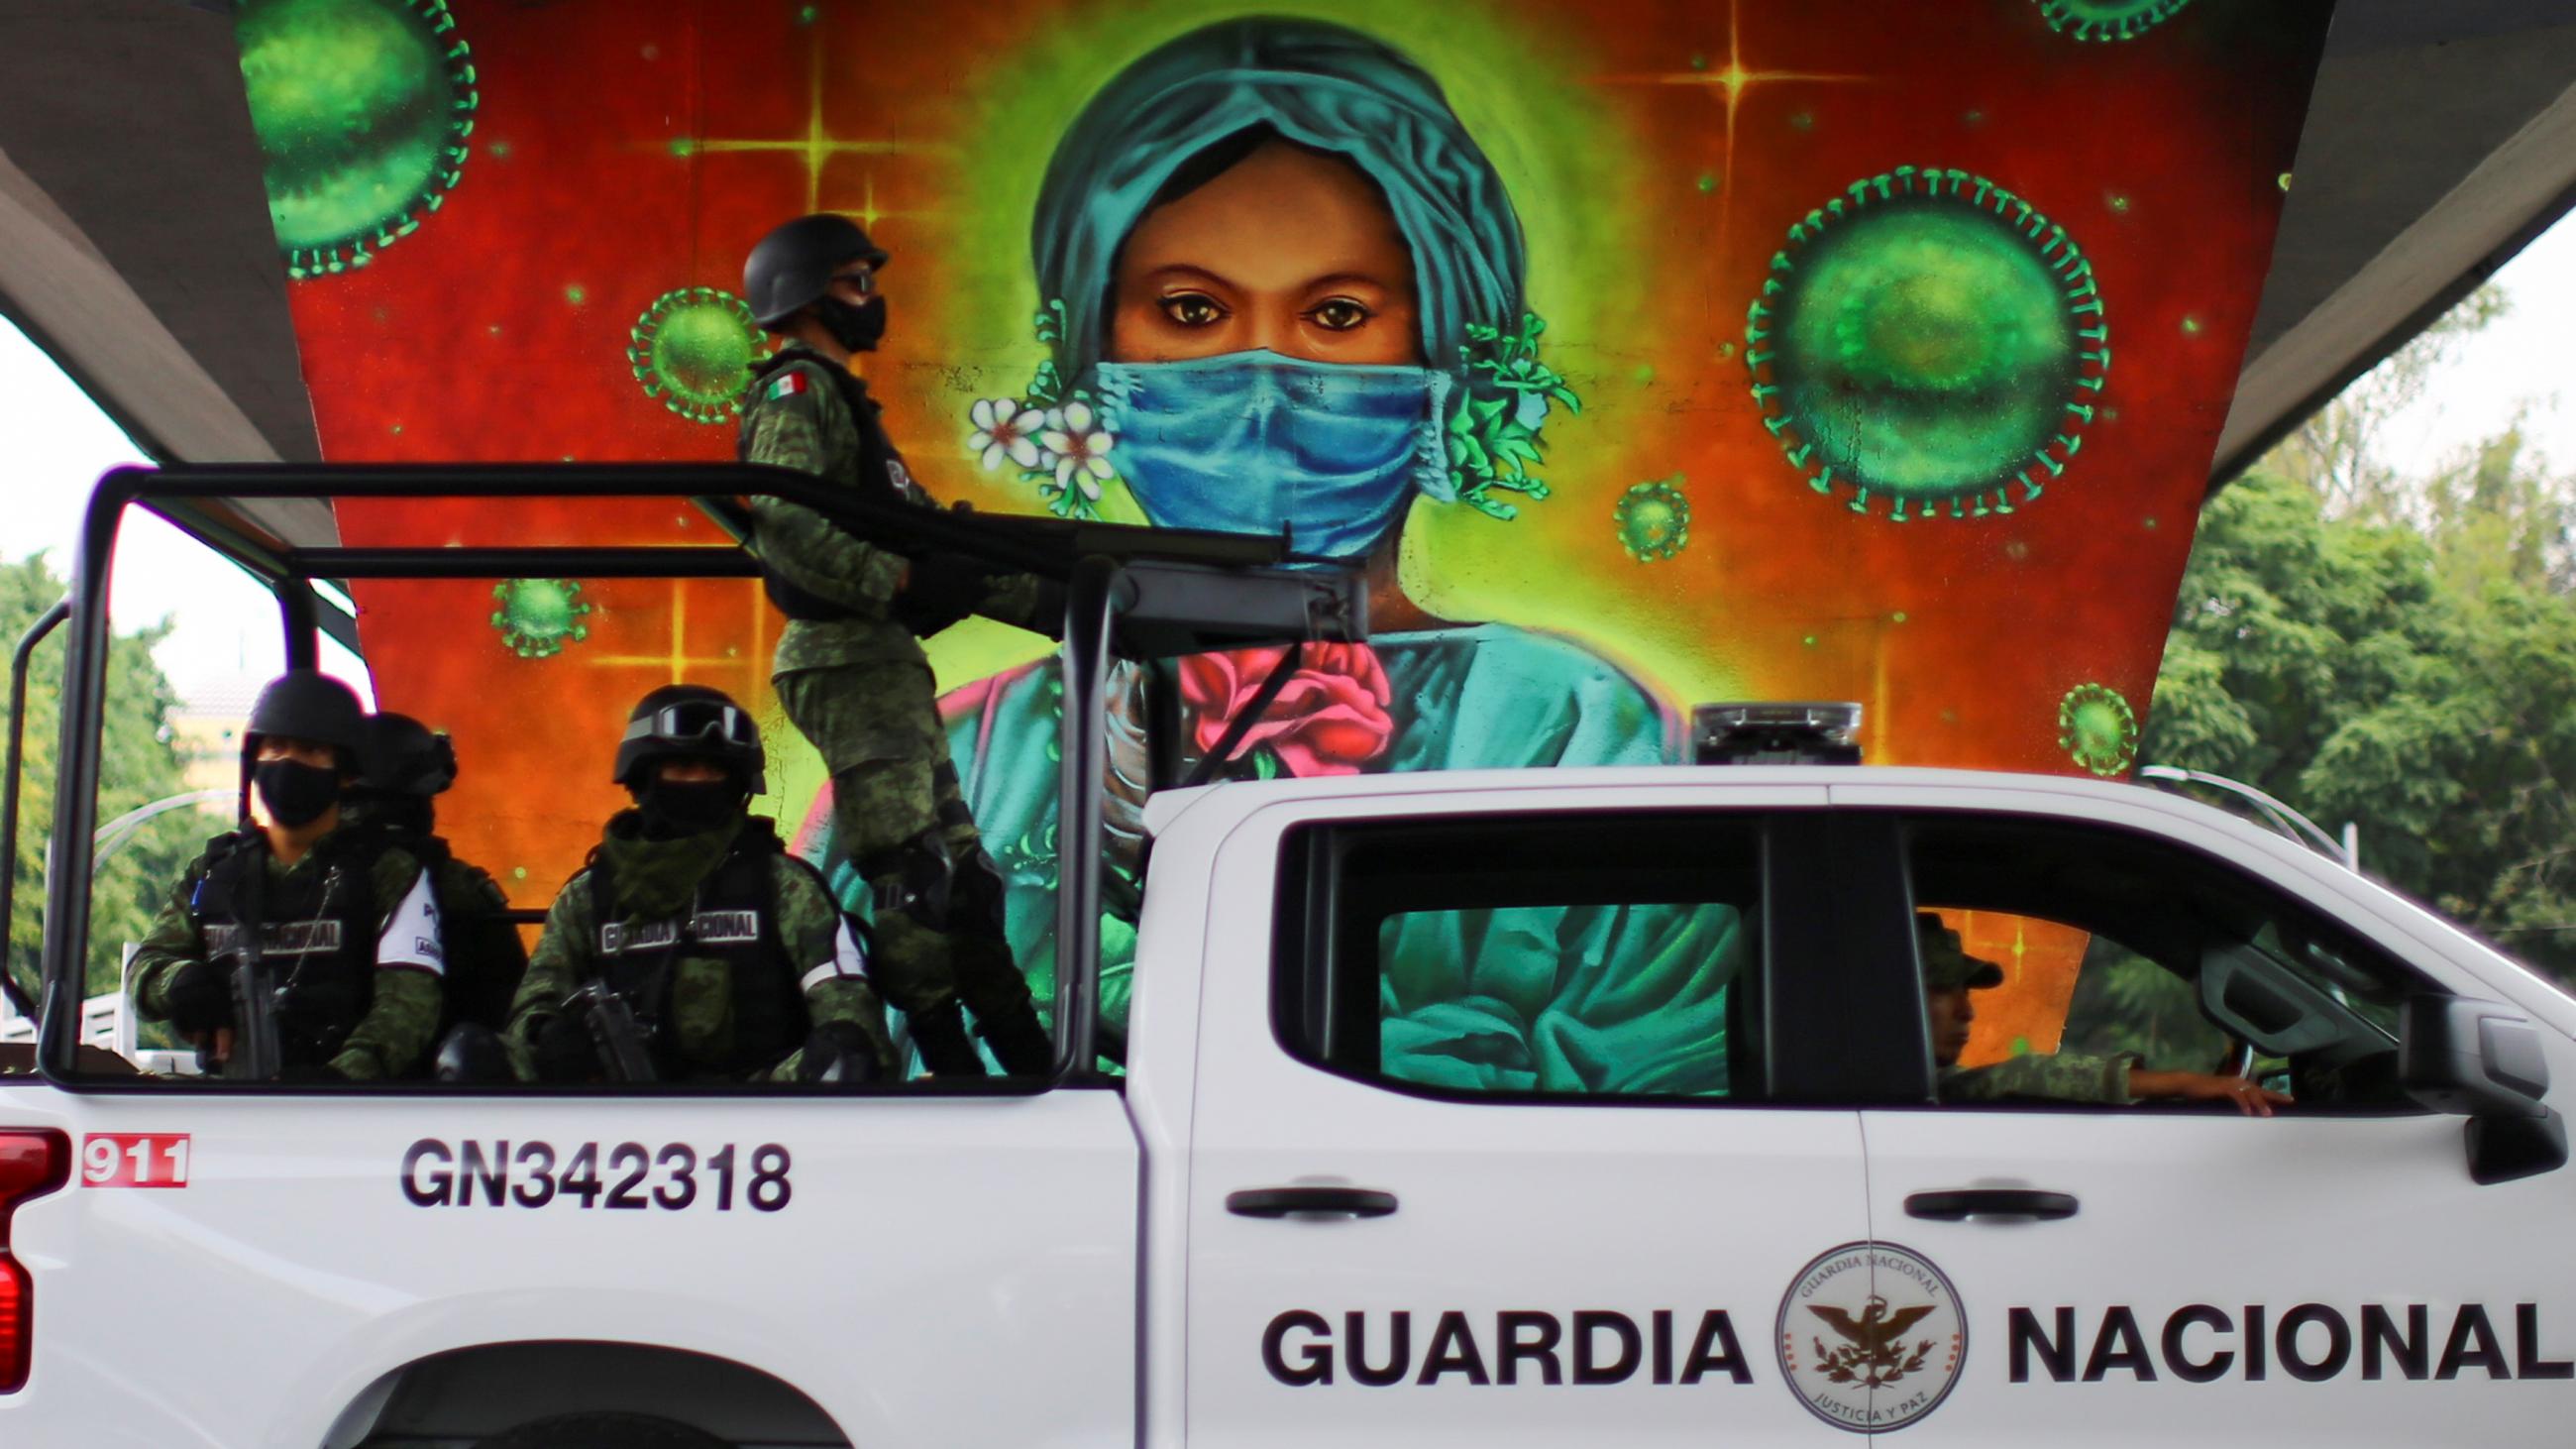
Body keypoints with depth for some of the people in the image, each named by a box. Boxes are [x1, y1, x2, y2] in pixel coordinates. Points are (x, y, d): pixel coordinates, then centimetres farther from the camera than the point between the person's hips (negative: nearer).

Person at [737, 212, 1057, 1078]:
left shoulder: (843, 400, 26)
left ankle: (1035, 1069, 11)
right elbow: (785, 524, -24)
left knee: (959, 877, 9)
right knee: (914, 877, -12)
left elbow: (933, 542, 25)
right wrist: (902, 579, -24)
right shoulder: (797, 391, -5)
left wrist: (1053, 605, 17)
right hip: (851, 664, -10)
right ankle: (954, 1072, -13)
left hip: (886, 664, 10)